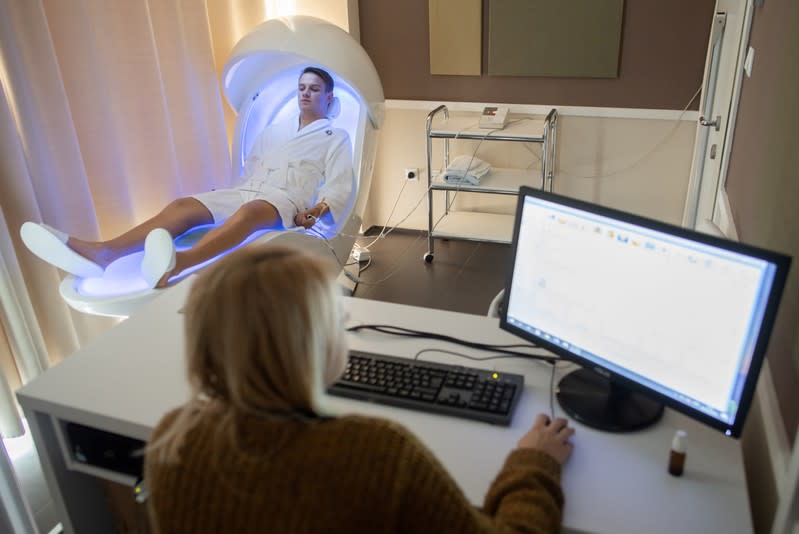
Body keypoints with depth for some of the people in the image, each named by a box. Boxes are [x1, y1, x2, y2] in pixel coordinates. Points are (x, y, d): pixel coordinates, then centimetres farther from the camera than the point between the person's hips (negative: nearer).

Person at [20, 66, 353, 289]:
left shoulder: (336, 138, 13)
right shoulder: (274, 131, 29)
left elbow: (340, 187, 0)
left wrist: (317, 212, -17)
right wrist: (231, 195, 8)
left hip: (287, 200, -6)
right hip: (245, 192, 6)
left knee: (249, 211, -41)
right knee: (183, 206, -20)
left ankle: (176, 265, -69)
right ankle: (102, 254, -41)